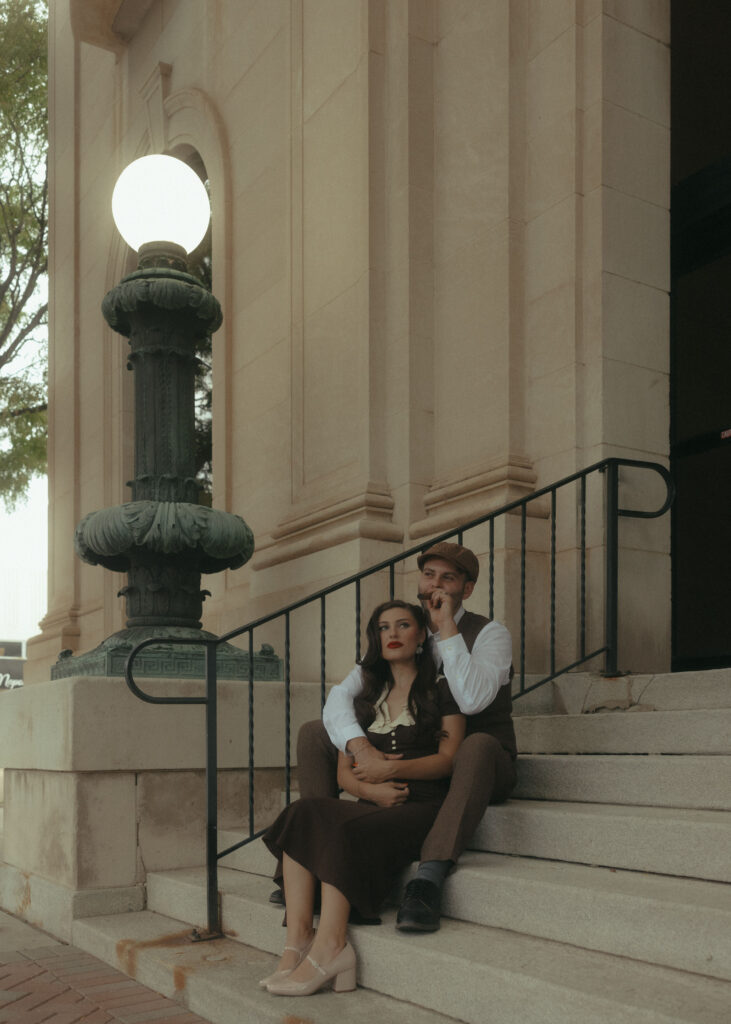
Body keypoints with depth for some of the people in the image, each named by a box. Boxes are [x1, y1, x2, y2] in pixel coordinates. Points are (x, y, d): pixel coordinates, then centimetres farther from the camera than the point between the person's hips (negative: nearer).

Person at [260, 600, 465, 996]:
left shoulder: (440, 689, 9)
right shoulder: (366, 696, 22)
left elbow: (449, 758, -3)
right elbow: (344, 772, 15)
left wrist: (394, 768, -19)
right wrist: (371, 788, -8)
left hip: (423, 806, -5)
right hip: (372, 805, 5)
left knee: (344, 831, -32)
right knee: (303, 811, -25)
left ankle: (328, 948, -32)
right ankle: (298, 939, -31)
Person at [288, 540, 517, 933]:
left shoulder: (490, 634, -8)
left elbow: (471, 700, -30)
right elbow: (339, 696, -8)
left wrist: (447, 629, -26)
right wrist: (361, 747, -28)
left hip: (480, 768, -5)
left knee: (478, 745, -42)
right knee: (313, 733, -4)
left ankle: (428, 879, -46)